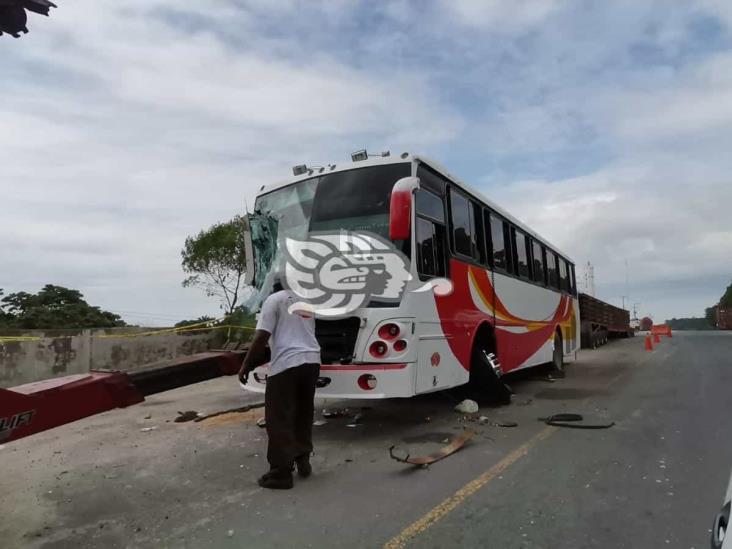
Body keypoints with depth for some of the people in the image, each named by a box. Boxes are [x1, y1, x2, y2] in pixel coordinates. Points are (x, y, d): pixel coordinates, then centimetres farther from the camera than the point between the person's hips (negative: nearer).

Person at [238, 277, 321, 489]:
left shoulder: (274, 299, 0)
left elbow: (261, 337, -8)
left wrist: (246, 365, -1)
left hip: (287, 363, -7)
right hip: (312, 360, 7)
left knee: (279, 419, 1)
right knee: (304, 414, 19)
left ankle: (281, 472, 4)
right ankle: (303, 461, 27)